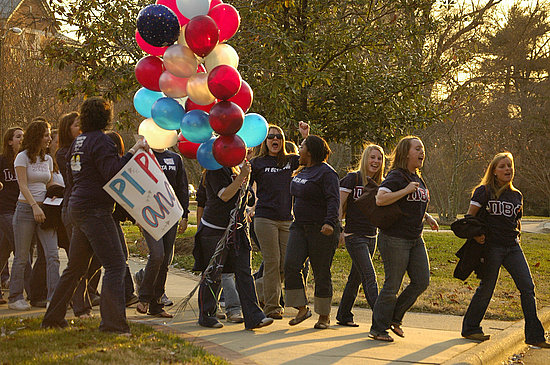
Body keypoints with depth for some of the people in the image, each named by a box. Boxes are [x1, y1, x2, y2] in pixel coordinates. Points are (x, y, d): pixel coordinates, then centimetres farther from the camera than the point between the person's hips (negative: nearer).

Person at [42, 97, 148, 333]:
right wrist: (133, 151, -20)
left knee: (76, 266, 17)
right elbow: (113, 173, -22)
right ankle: (112, 323, -18)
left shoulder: (78, 142, 16)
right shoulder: (100, 141, -12)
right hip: (95, 210, -10)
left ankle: (53, 318, 24)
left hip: (78, 208, 10)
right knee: (115, 265, -11)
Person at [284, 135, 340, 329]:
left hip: (321, 229, -8)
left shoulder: (326, 172, -12)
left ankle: (324, 315, 12)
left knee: (321, 273, 0)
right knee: (291, 266, -8)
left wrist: (330, 222, -34)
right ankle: (302, 309, 1)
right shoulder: (301, 172, 15)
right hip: (300, 227, 8)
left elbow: (333, 200, -20)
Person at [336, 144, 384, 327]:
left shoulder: (378, 183, 11)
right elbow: (339, 205, -9)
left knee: (356, 277, 12)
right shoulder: (352, 178, -7)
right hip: (354, 236, -6)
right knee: (370, 277, -14)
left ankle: (343, 315, 23)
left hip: (371, 236, 6)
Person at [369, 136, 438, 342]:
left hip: (415, 239, 9)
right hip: (395, 238, -9)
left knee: (421, 281, 5)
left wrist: (427, 217, 15)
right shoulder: (396, 176, -12)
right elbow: (380, 199, -26)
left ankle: (395, 318, 21)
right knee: (392, 285, -4)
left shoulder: (418, 179, 15)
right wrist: (406, 190, -24)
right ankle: (378, 329, 8)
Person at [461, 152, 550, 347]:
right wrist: (475, 235, -16)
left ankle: (534, 335, 1)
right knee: (486, 288, 0)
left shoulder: (517, 195, 14)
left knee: (527, 287, -4)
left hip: (513, 247, 5)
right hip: (491, 246, -5)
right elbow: (469, 218, -3)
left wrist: (516, 236, 11)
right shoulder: (484, 192, -2)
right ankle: (470, 328, 18)